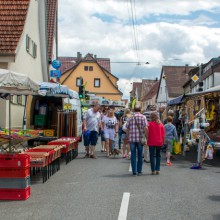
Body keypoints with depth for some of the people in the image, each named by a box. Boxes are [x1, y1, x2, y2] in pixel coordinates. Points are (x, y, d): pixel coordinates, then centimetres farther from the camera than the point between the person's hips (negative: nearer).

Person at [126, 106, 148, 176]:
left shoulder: (130, 118, 5)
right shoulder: (143, 117, 1)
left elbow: (127, 129, 6)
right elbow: (145, 128, -8)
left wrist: (127, 137, 16)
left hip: (132, 138, 1)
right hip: (140, 138, 0)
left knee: (133, 155, 5)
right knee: (140, 155, 11)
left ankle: (134, 171, 4)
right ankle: (139, 171, 16)